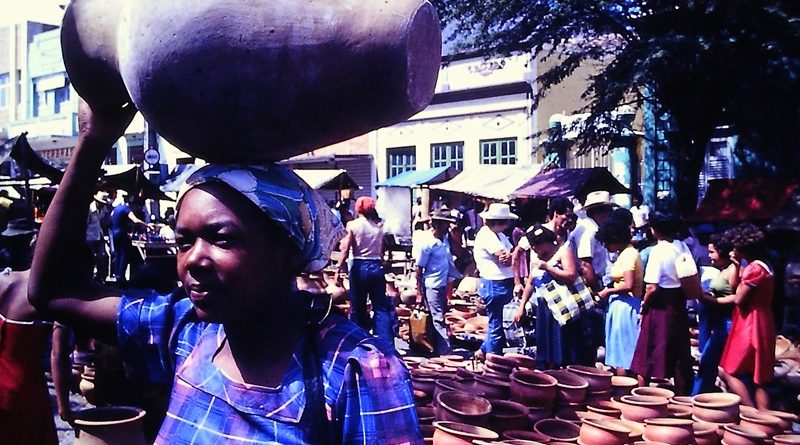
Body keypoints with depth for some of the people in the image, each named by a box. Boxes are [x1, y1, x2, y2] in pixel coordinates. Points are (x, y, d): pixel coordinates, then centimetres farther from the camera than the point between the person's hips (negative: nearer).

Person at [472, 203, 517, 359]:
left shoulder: (499, 235, 15)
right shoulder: (486, 235, -15)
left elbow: (509, 258, 6)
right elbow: (504, 257, -21)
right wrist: (511, 256, -2)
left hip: (504, 284, 9)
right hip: (493, 285, -9)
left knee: (496, 323, 18)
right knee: (496, 325, 0)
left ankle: (483, 351, 31)